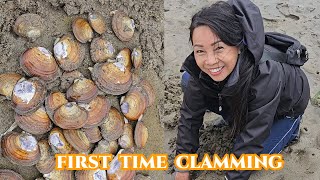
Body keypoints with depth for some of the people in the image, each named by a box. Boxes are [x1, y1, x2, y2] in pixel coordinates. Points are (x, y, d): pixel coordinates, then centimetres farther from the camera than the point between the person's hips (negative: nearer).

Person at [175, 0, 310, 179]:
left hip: (286, 105, -4)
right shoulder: (199, 70, -31)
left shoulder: (265, 79, -44)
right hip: (242, 101, 4)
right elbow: (190, 116, -19)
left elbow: (250, 143, -36)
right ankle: (239, 122, 6)